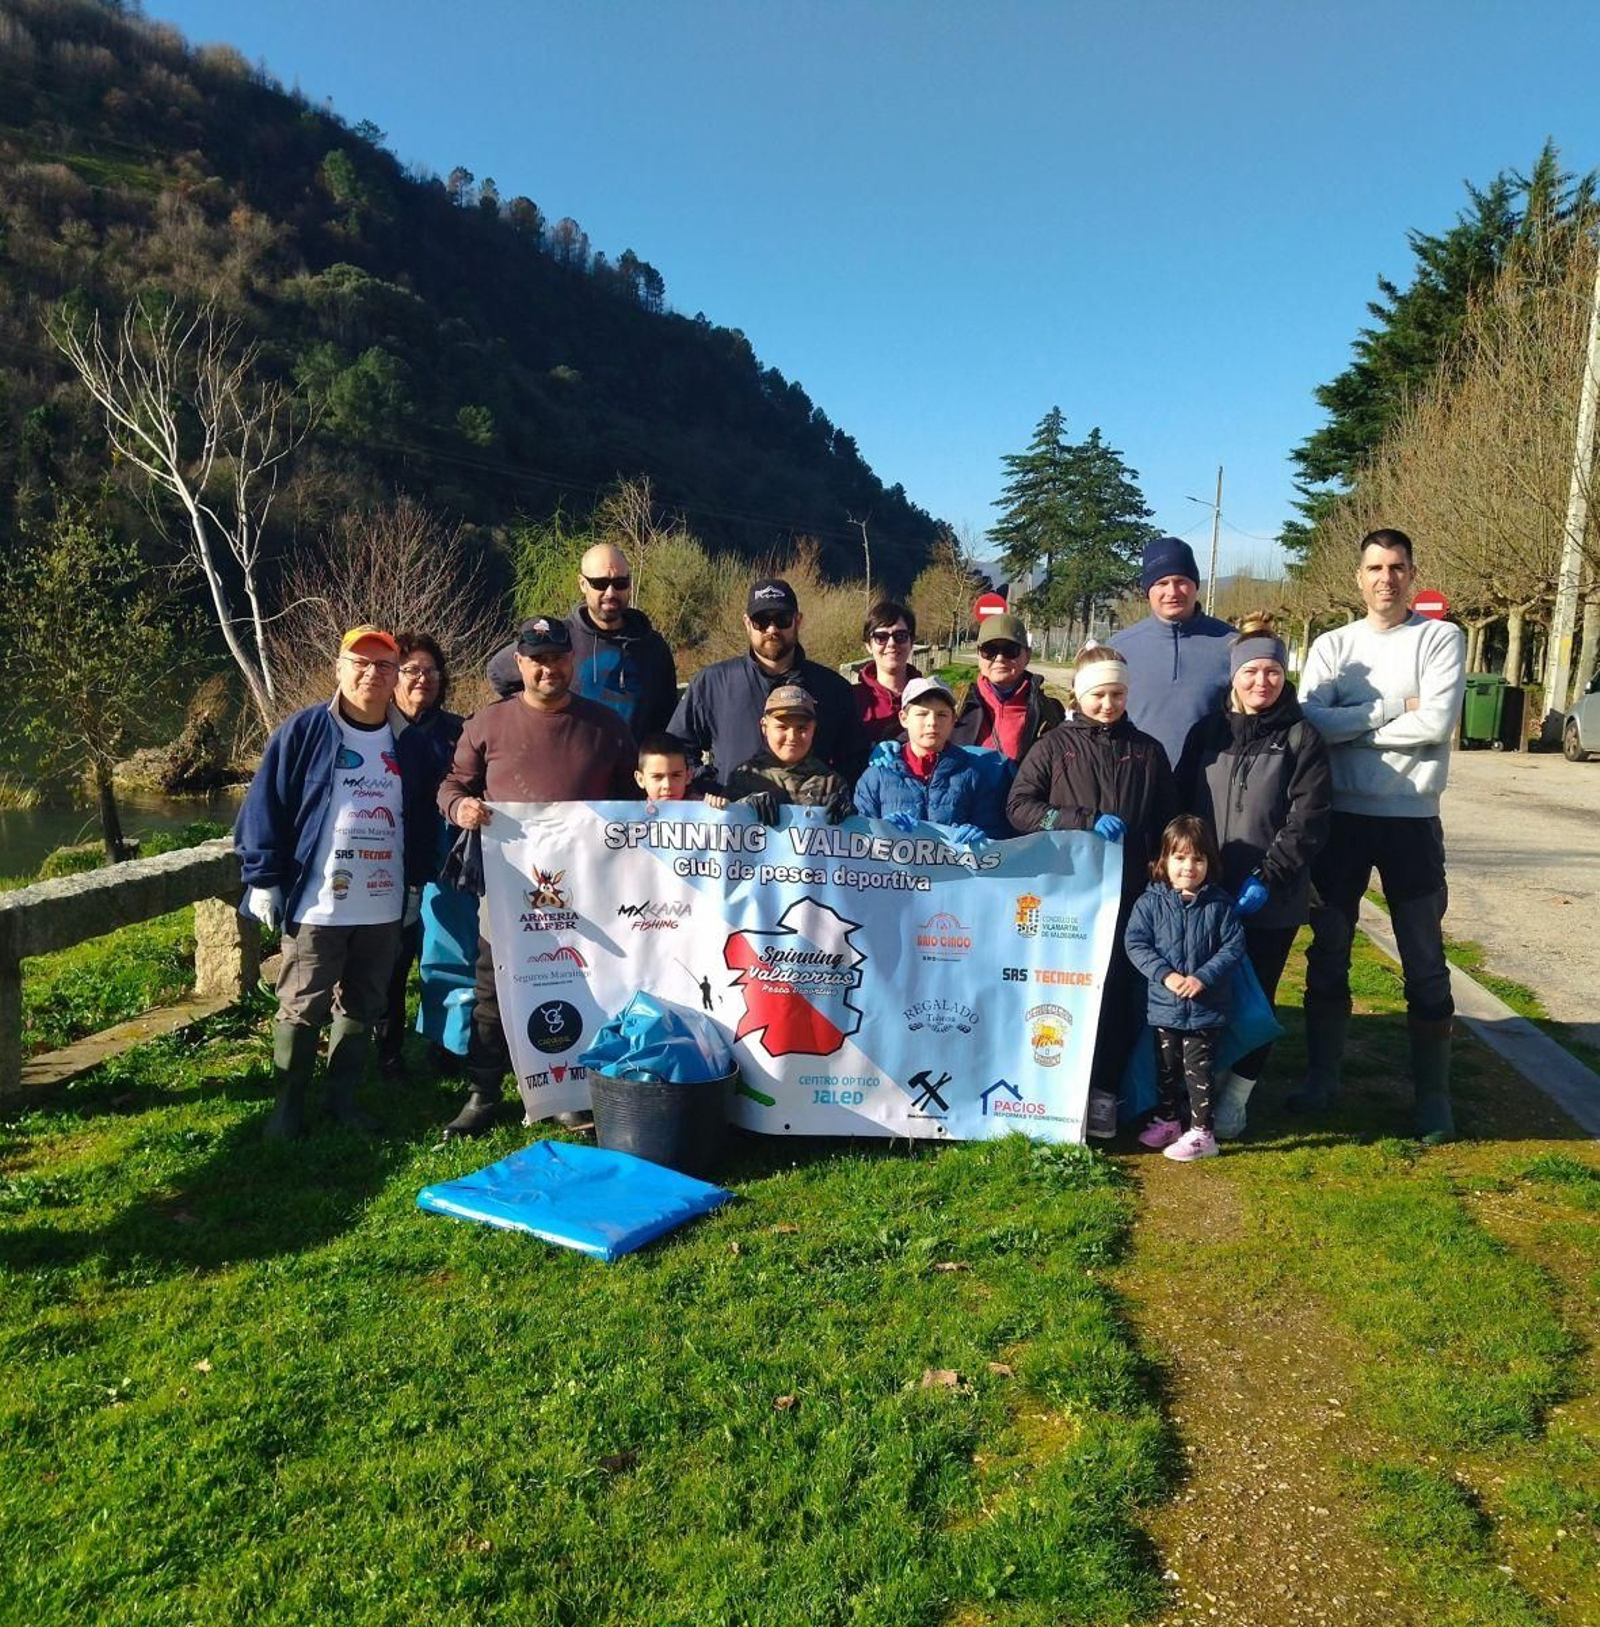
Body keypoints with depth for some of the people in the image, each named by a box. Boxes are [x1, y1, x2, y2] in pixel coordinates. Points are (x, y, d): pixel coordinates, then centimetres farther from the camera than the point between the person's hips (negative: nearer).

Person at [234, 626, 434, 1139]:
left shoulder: (408, 745, 9)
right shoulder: (302, 732, -4)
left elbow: (421, 821, 16)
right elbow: (265, 808, -5)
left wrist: (416, 883, 15)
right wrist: (263, 879, -8)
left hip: (384, 910, 4)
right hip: (315, 907, -4)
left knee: (362, 1008, 13)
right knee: (301, 1009, 4)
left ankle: (342, 1096, 26)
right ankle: (288, 1104, 17)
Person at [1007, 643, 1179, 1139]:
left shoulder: (1147, 751, 11)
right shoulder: (1055, 745, 4)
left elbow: (1166, 824, 16)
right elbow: (1018, 805, -5)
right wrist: (1087, 821, -13)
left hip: (1127, 892, 2)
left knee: (1118, 988, -1)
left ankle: (1104, 1091, 10)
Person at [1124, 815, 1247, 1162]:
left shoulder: (1219, 904, -6)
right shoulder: (1151, 902, -6)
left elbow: (1234, 945, -7)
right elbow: (1135, 942, -8)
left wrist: (1203, 977, -18)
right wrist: (1165, 974, -19)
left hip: (1206, 1007, -2)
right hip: (1163, 1005, 2)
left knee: (1199, 1070, 3)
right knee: (1166, 1067, 17)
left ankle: (1201, 1132, 12)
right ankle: (1167, 1121, 34)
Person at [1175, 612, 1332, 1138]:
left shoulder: (1301, 738, -1)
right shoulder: (1207, 732, 8)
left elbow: (1308, 820, -7)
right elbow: (1180, 804, 7)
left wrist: (1267, 878, -14)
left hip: (1271, 901, -2)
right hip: (1206, 894, 2)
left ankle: (1234, 1100, 16)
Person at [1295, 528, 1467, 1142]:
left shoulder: (1440, 638, -2)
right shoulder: (1332, 646, 5)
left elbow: (1437, 723, -16)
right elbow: (1309, 721, -10)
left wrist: (1349, 726, -11)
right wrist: (1392, 709, -14)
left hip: (1412, 820, -2)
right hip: (1341, 816, 3)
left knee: (1424, 961, 5)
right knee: (1328, 952, 10)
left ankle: (1433, 1093, 18)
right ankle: (1322, 1076, 24)